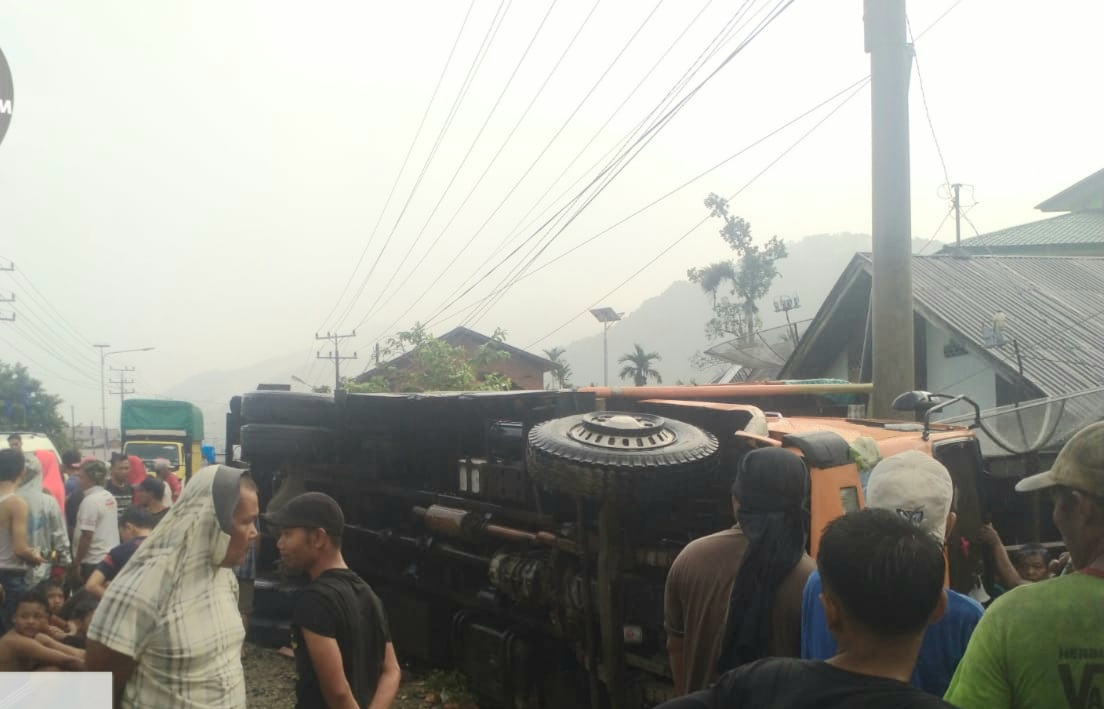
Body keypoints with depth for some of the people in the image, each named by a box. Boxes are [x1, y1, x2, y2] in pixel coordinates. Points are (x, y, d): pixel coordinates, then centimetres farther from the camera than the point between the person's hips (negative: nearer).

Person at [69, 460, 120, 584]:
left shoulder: (90, 501, -15)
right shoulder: (109, 497, 10)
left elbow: (87, 536, -18)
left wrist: (76, 563, -13)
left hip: (93, 562, -8)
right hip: (111, 558, 8)